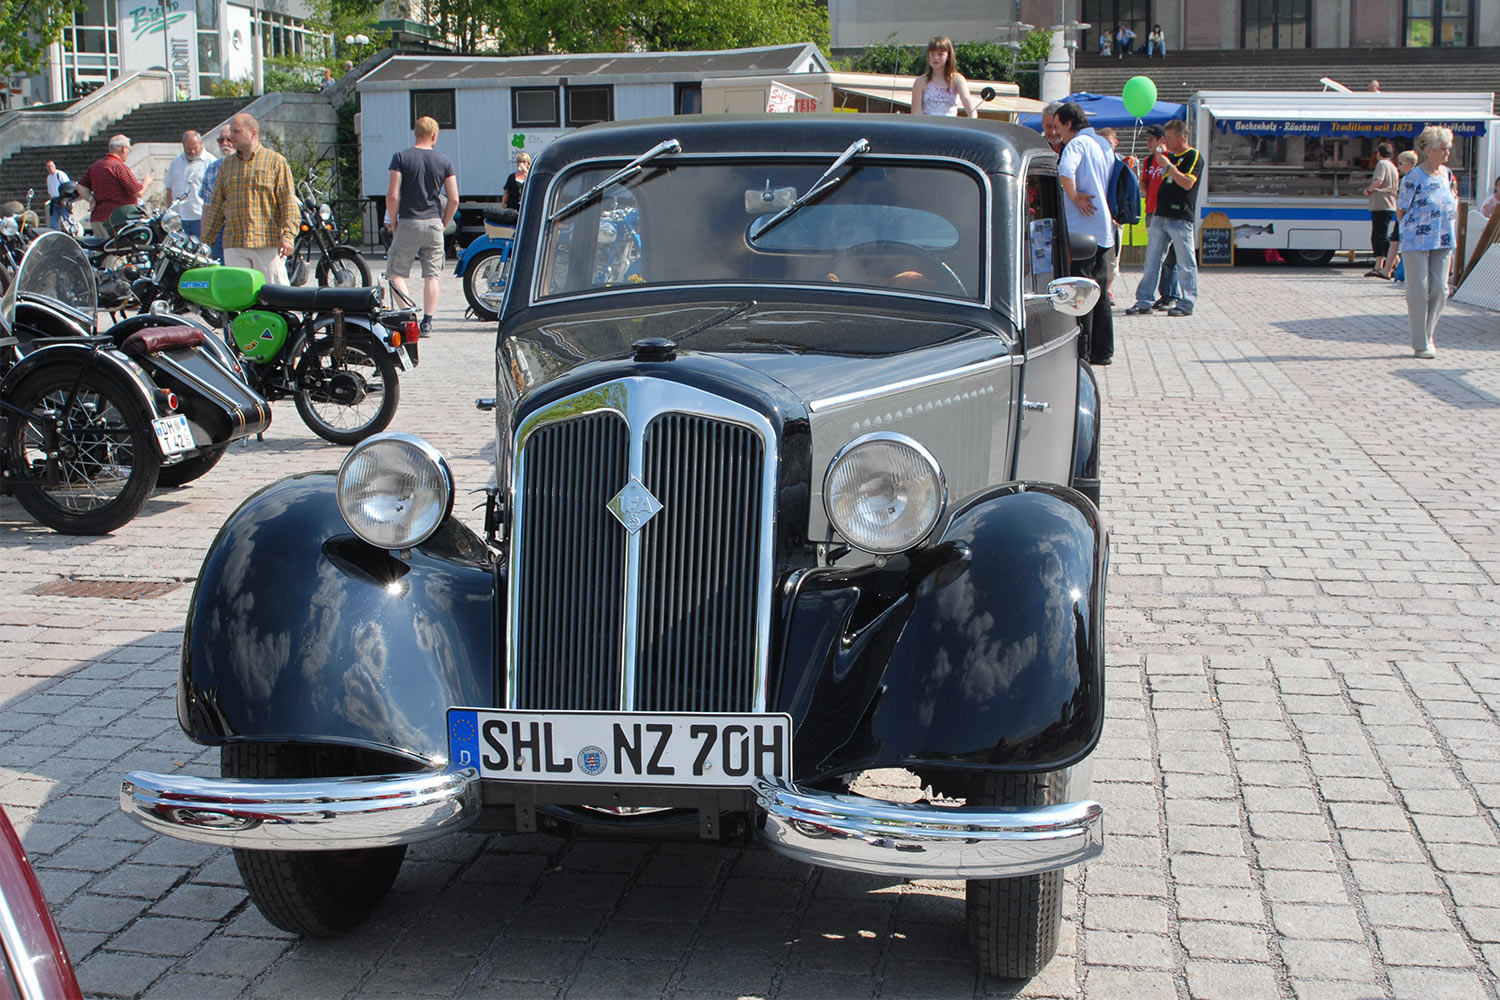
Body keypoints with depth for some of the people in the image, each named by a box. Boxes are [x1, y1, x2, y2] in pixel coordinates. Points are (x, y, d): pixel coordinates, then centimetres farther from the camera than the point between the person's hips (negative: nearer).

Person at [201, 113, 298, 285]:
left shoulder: (276, 161, 3)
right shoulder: (227, 165, 17)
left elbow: (288, 201, -3)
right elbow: (217, 205, 19)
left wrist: (287, 236, -14)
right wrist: (206, 240, 15)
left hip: (268, 244, -4)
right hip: (233, 245, 4)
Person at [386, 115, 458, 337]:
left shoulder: (401, 158, -4)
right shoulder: (444, 161, 3)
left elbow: (392, 195, -10)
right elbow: (454, 199, 0)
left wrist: (393, 223, 2)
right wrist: (443, 224, 13)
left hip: (409, 223, -2)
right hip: (434, 223, 2)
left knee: (396, 272, 6)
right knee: (431, 276, 7)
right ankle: (427, 323, 5)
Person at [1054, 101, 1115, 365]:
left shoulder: (1077, 144, -11)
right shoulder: (1103, 144, 17)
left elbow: (1065, 171, -31)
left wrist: (1074, 196, -16)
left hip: (1082, 226, -9)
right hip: (1104, 229, 9)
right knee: (1100, 291, 13)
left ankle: (1081, 352, -5)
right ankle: (1103, 351, 17)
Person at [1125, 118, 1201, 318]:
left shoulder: (1193, 156, -6)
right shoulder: (1170, 156, 18)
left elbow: (1187, 183, -19)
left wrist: (1168, 166, -20)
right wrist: (1157, 152, 19)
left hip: (1180, 218, -8)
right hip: (1160, 216, 8)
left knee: (1185, 263, -2)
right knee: (1152, 261, 7)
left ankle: (1187, 304, 3)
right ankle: (1144, 301, 10)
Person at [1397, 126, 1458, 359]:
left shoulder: (1448, 174, 10)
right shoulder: (1414, 177, -9)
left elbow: (1452, 209, 17)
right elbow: (1402, 209, -3)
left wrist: (1451, 243, 14)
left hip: (1443, 241, 6)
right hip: (1417, 241, -6)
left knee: (1440, 289, 4)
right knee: (1419, 291, -2)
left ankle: (1427, 336, 20)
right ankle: (1420, 344, 5)